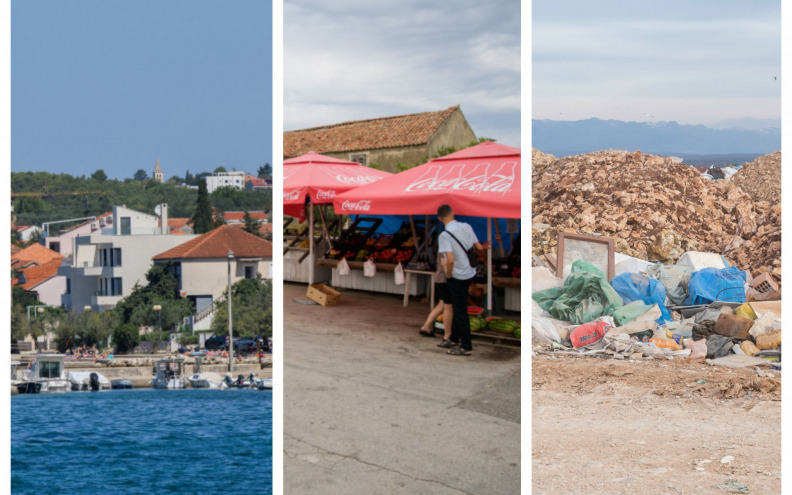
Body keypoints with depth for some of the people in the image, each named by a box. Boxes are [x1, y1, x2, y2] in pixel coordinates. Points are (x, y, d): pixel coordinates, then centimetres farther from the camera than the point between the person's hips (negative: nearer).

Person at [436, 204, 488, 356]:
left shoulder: (444, 235, -20)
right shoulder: (466, 227, -1)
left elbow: (450, 260, -28)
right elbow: (479, 248, 7)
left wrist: (448, 274, -11)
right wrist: (484, 247, 30)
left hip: (457, 277, -7)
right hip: (470, 274, 7)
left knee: (460, 311, 2)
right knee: (458, 308, 21)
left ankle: (466, 347, 8)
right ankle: (455, 339, 33)